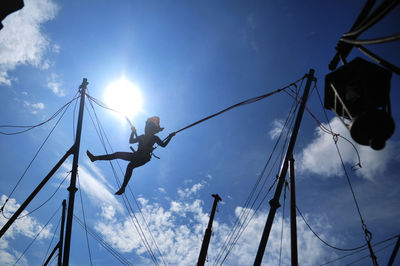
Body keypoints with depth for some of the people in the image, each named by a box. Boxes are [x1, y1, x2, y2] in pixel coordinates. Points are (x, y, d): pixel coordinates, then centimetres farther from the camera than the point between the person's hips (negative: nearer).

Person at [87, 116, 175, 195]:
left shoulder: (155, 138, 3)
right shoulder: (142, 137, 18)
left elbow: (163, 145, -1)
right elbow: (131, 141, 21)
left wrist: (170, 137, -7)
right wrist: (133, 132, 13)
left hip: (144, 158, -6)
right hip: (136, 156, 7)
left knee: (130, 166, -35)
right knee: (117, 154, -6)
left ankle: (123, 188, -37)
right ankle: (95, 158, -6)